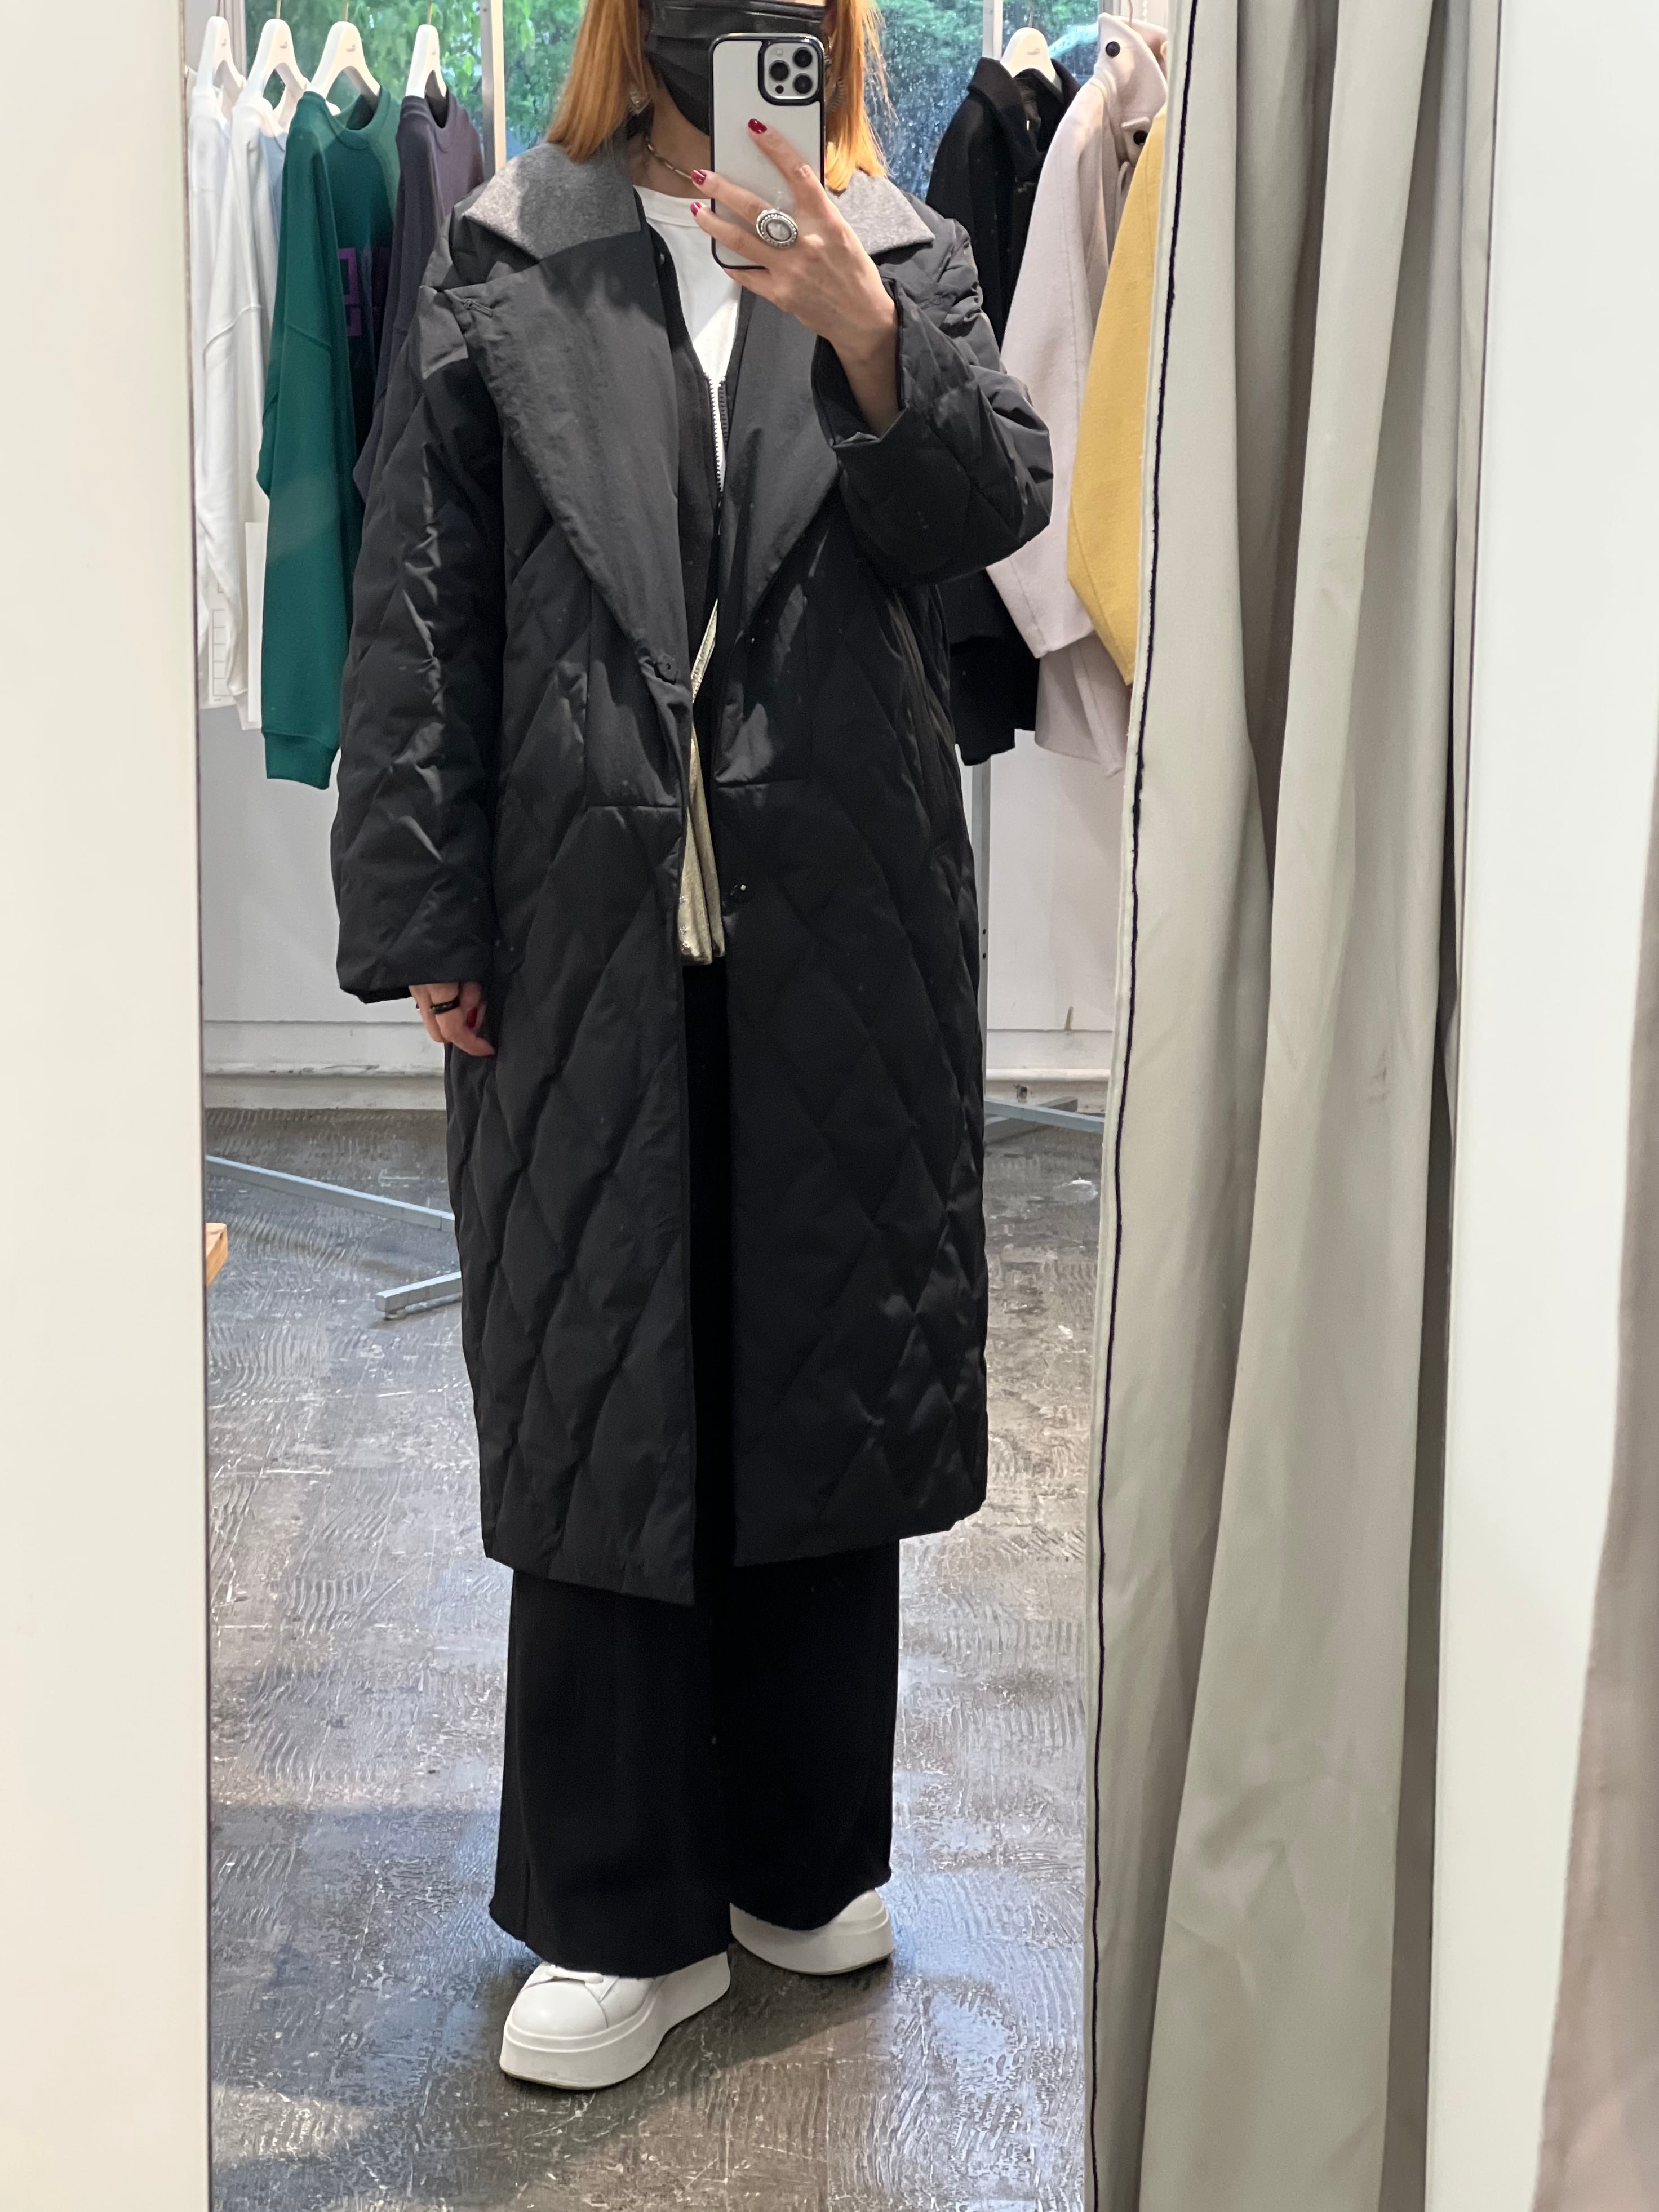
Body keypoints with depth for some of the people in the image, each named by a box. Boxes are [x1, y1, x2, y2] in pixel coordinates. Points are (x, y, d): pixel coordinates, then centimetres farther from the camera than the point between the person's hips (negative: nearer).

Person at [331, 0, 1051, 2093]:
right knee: (596, 1405, 3)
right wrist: (422, 917, -5)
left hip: (843, 931, 2)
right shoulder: (505, 264, 5)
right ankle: (622, 1913, 15)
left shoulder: (907, 256, 10)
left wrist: (864, 336, -22)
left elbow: (993, 508, -4)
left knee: (822, 1376, 10)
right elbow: (421, 603, 1)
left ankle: (804, 1859, 27)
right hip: (586, 922, -1)